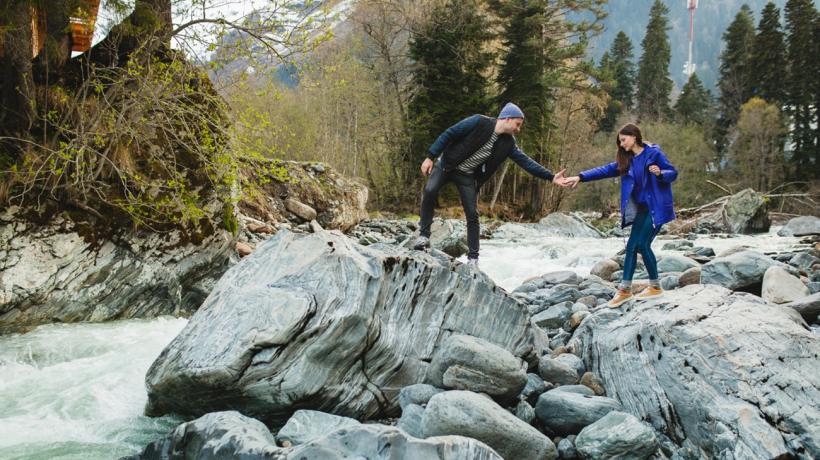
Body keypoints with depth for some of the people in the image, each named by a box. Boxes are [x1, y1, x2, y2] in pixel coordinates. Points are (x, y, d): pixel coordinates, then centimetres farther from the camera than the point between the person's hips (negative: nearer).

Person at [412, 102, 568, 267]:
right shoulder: (478, 122, -21)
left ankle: (473, 258, 6)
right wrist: (430, 157, -20)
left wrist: (551, 177, -9)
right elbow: (448, 135, -18)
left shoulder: (507, 143, -6)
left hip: (467, 176, 4)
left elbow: (526, 161, -3)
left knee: (472, 215, -4)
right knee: (429, 191, -28)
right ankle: (424, 235, -15)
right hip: (446, 164, -4)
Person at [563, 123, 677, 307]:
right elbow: (606, 170, 7)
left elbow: (673, 173, -8)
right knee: (632, 245, 3)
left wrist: (660, 173, -30)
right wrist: (580, 177, -2)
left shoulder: (653, 153, -9)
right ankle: (625, 289, 6)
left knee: (643, 244, -11)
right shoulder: (627, 160, 10)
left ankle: (655, 286, 5)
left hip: (656, 207, -7)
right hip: (641, 208, 7)